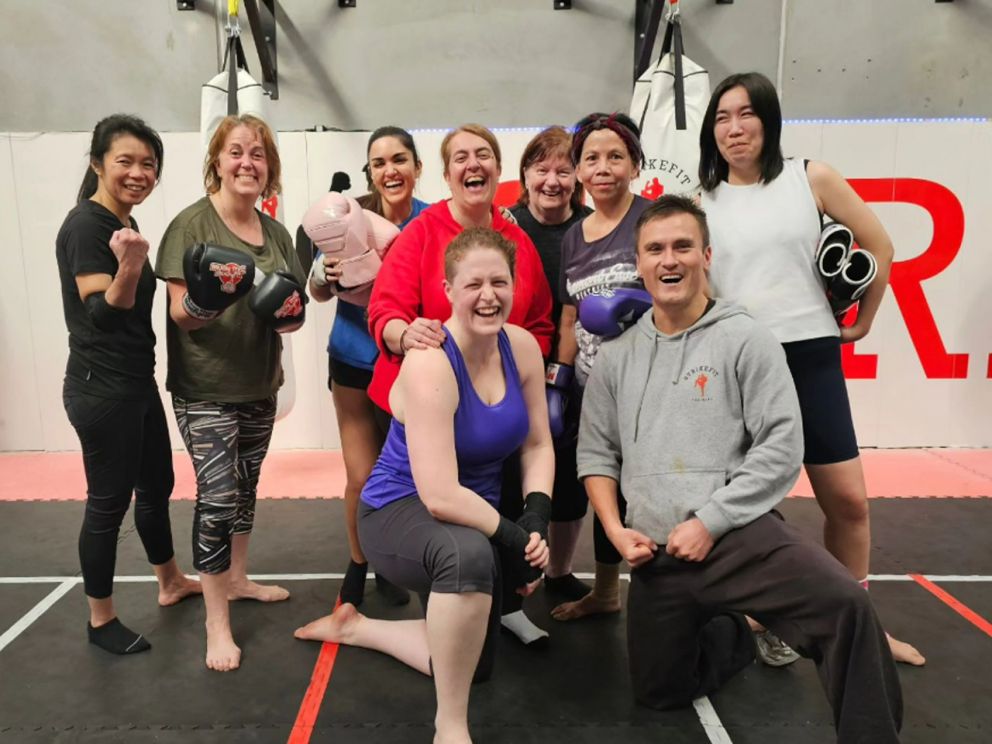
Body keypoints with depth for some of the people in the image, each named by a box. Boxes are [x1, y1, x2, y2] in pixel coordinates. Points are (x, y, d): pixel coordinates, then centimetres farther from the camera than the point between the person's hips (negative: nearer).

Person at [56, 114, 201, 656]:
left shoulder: (123, 224, 11)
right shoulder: (86, 225, -17)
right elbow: (103, 313, -25)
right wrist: (130, 267, -40)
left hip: (136, 384, 9)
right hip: (101, 390, -9)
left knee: (157, 485, 19)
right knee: (109, 502, 2)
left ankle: (171, 584, 37)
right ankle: (101, 620, 20)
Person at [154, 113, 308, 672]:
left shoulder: (276, 233, 6)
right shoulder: (192, 224, -12)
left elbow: (293, 311, 11)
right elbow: (180, 314, -14)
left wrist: (289, 313, -12)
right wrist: (205, 299, -35)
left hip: (260, 386, 6)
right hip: (206, 390, -6)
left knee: (246, 488, 19)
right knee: (217, 498, -6)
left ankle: (238, 579, 39)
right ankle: (218, 625, 9)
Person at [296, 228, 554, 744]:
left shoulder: (522, 346, -9)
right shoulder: (430, 363, -28)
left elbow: (538, 445, -1)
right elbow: (440, 496, -33)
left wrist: (536, 522, -15)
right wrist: (515, 539, -25)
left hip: (476, 515, 7)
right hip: (400, 512, -7)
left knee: (471, 663, 15)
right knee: (469, 552, -43)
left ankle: (354, 626, 35)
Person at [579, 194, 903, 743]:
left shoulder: (745, 338, -3)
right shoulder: (616, 356, 9)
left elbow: (782, 446, -9)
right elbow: (595, 452, 13)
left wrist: (710, 521, -14)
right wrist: (616, 530, 0)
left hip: (739, 535, -4)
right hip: (656, 554, 4)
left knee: (845, 605, -31)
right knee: (659, 691, 11)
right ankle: (730, 636, 38)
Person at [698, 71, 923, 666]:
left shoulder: (813, 179, 1)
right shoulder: (701, 201, 4)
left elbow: (880, 246, 9)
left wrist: (864, 321, 10)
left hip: (811, 357, 0)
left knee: (848, 498, 5)